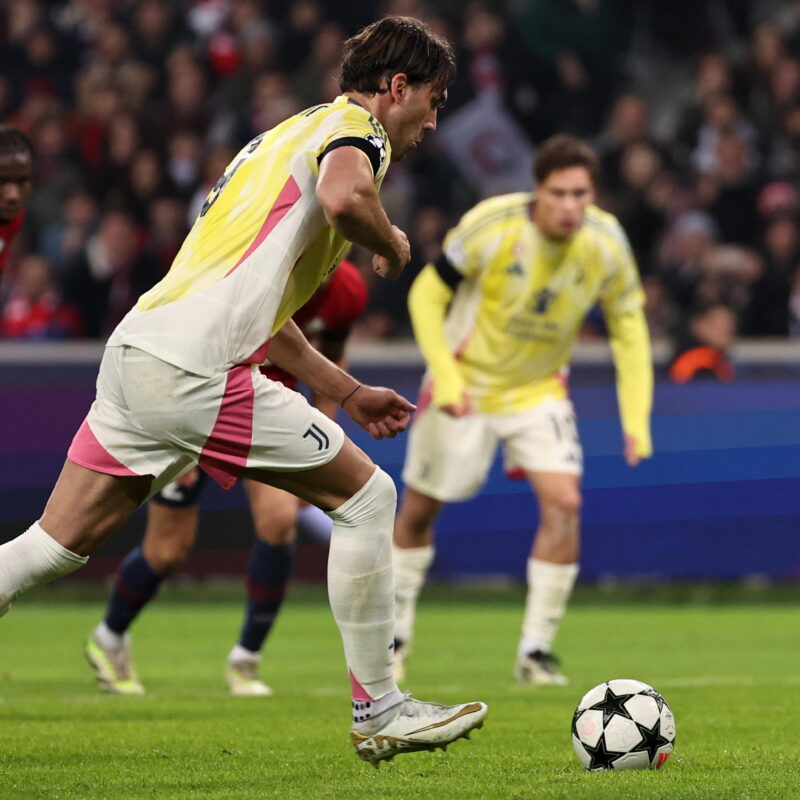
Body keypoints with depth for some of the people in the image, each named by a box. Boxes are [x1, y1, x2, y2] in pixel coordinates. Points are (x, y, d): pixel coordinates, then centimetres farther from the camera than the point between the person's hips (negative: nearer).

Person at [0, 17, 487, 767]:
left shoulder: (296, 133, 30)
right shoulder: (354, 126, 0)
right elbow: (343, 198, -27)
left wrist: (346, 391, 33)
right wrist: (391, 244, -4)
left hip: (135, 348, 9)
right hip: (197, 371, -9)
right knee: (365, 496, 2)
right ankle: (378, 712, 7)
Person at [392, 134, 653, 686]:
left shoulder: (607, 243, -16)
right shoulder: (490, 226, -25)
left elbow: (629, 328, -3)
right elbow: (427, 295, -14)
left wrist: (636, 421, -11)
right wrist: (447, 379, -23)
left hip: (540, 390, 2)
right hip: (466, 387, -2)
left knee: (563, 502, -18)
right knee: (421, 509, 8)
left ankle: (536, 650, -8)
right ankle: (396, 632, 32)